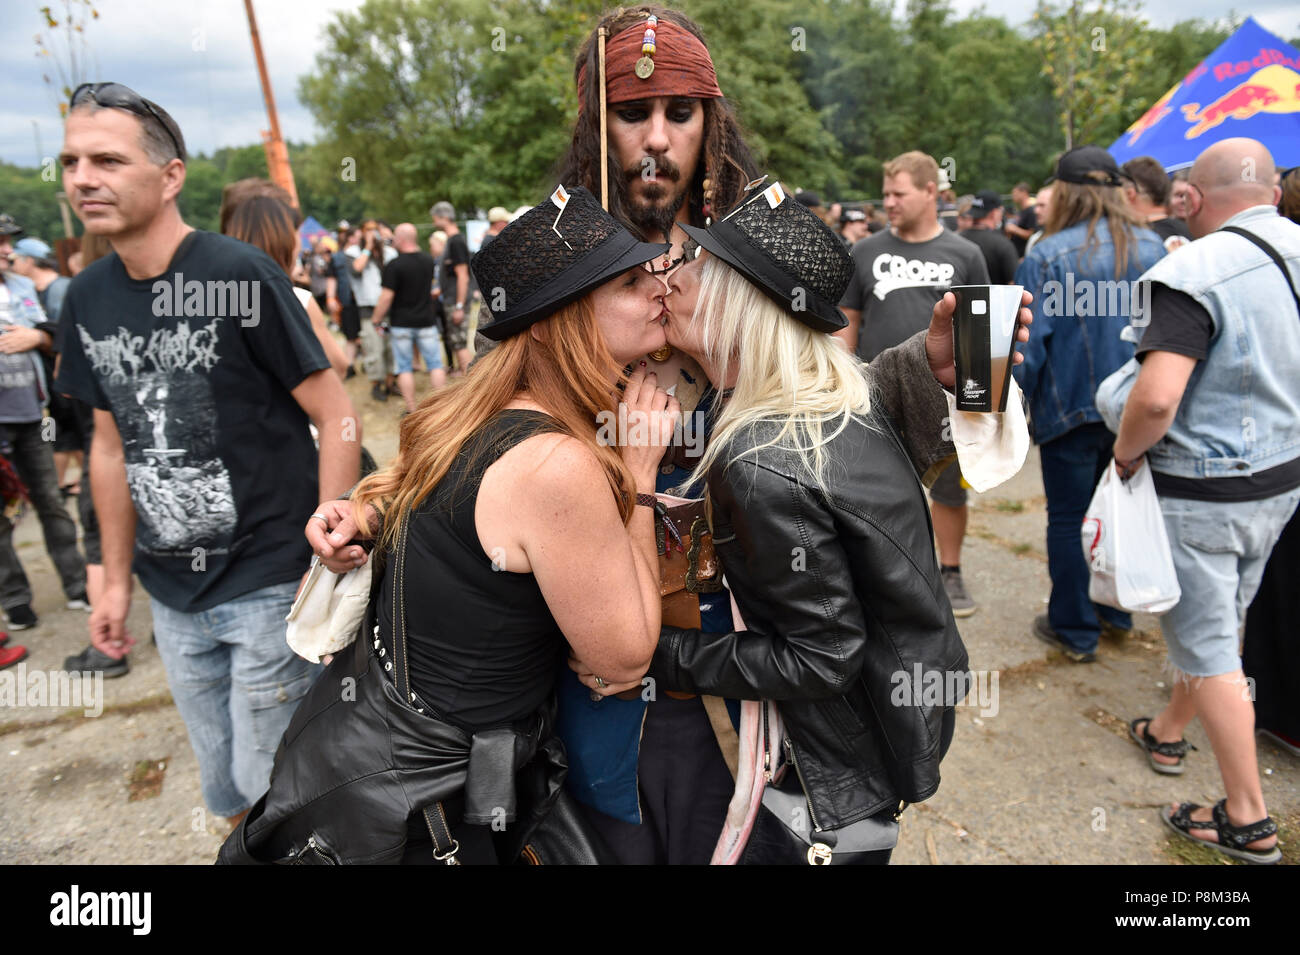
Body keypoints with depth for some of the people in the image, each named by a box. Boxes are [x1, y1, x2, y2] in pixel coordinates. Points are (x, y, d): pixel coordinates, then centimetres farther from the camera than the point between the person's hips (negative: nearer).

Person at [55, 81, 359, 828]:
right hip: (173, 595, 6)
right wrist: (117, 580, 14)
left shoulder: (240, 277, -14)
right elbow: (113, 444, 13)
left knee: (275, 781, 8)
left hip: (269, 582, -5)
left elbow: (338, 417, -14)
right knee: (224, 785, 20)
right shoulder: (87, 299, 4)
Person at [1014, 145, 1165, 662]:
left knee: (1068, 520, 7)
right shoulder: (1152, 248, 2)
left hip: (1072, 407, -5)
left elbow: (1027, 346, -15)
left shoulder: (1045, 257, -14)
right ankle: (1115, 613, 34)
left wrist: (1016, 409, -1)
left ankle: (1074, 630, 18)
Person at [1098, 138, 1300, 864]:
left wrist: (1126, 454, -14)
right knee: (1221, 620, 23)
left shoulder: (1198, 270, -22)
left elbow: (1156, 398, -32)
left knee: (1207, 644, 5)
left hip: (1202, 490, -8)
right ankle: (1168, 732, 45)